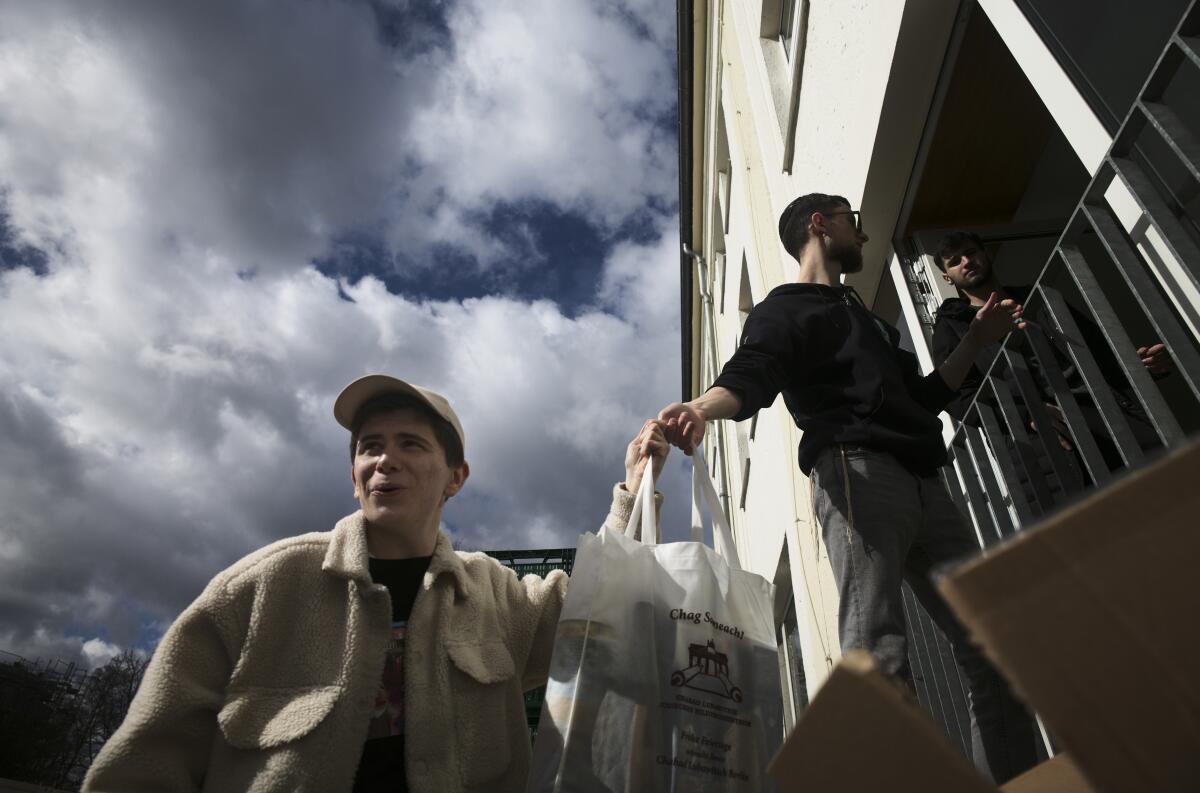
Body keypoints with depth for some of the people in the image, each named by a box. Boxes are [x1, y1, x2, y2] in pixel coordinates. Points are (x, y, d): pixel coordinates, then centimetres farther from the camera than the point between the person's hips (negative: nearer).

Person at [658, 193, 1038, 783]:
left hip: (924, 483, 8)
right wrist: (701, 407, -34)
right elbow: (749, 377, -11)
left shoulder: (865, 319, 36)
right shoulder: (786, 308, 10)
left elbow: (921, 397, 38)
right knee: (878, 649, -20)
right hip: (857, 470, -8)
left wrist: (974, 341, 32)